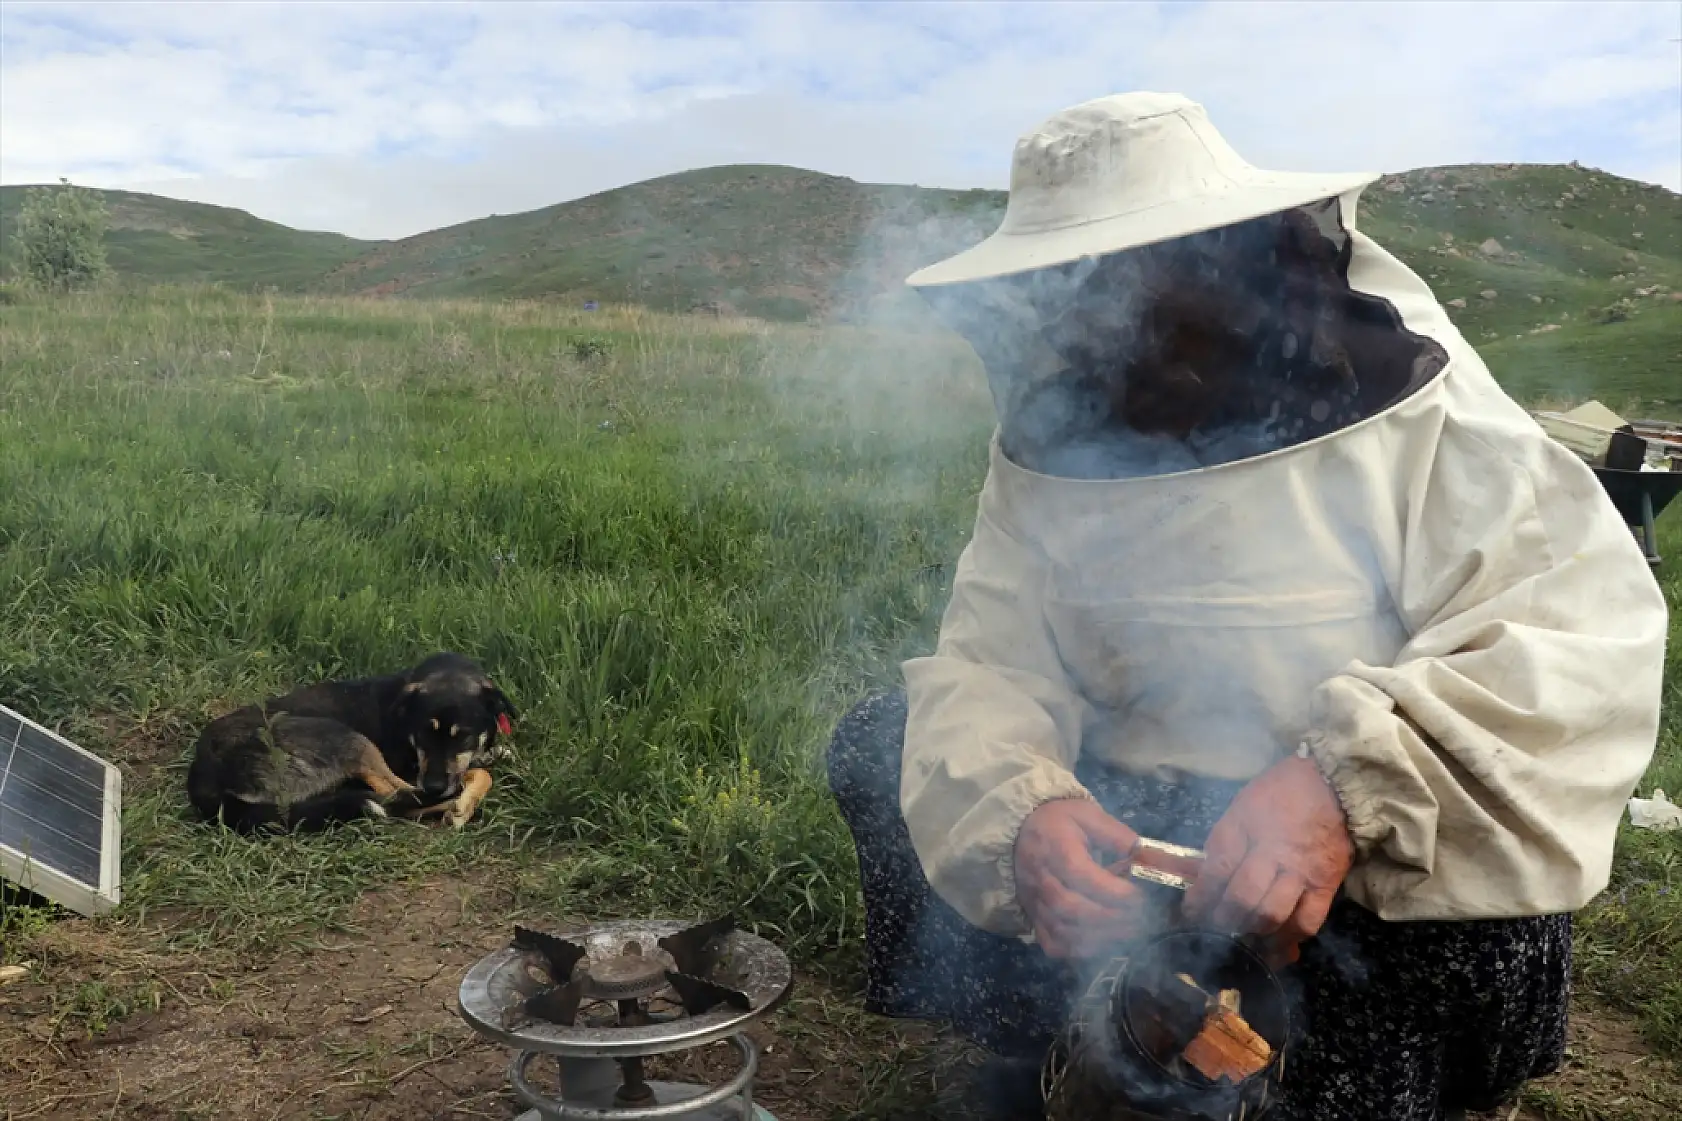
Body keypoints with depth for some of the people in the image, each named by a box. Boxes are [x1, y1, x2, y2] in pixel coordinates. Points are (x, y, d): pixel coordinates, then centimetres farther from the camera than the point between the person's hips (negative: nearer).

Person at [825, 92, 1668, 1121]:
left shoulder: (1416, 414, -13)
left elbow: (1589, 632, -23)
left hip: (1365, 860, -4)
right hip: (1126, 837, 5)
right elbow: (989, 667, -9)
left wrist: (1349, 780, -39)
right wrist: (1020, 809, -32)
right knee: (879, 752, -5)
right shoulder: (1051, 447, -1)